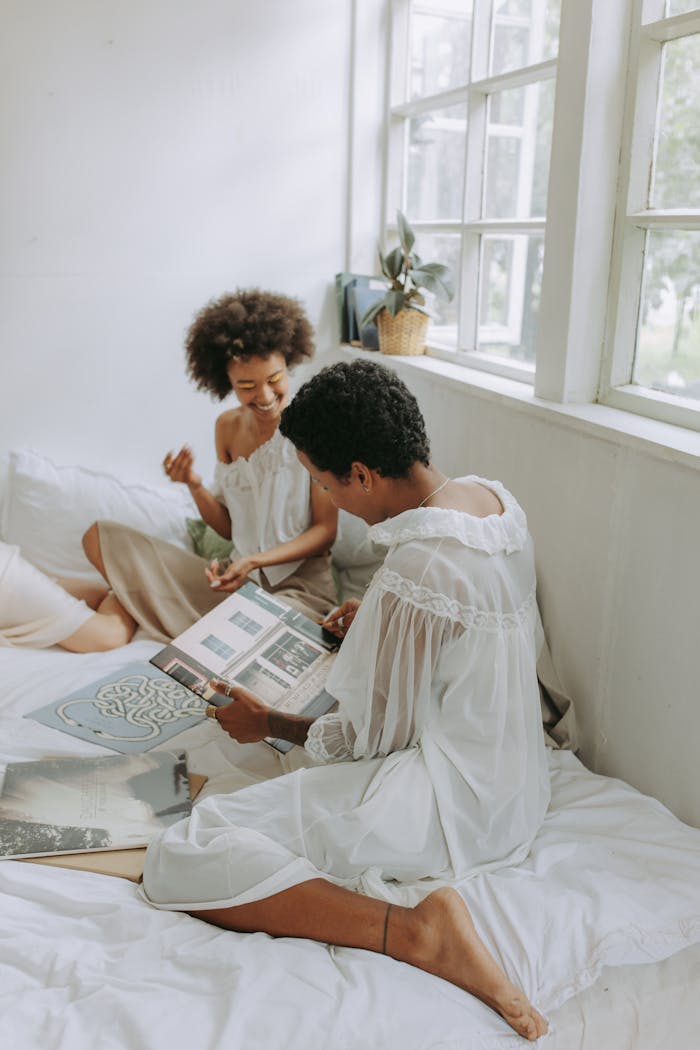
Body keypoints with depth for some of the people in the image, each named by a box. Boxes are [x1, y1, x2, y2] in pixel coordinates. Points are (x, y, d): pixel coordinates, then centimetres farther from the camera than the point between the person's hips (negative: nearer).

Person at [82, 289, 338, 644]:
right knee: (100, 536, -1)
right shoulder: (228, 426, 5)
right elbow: (228, 527, 9)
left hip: (300, 585, -4)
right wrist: (194, 485, -10)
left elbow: (325, 530, -10)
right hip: (238, 577, 5)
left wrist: (255, 561, -22)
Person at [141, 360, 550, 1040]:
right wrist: (373, 621, 20)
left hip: (446, 805, -10)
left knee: (176, 861, -15)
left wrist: (270, 724, -1)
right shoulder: (495, 499, 0)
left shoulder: (415, 569, -27)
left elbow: (375, 741, -17)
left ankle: (415, 928, -22)